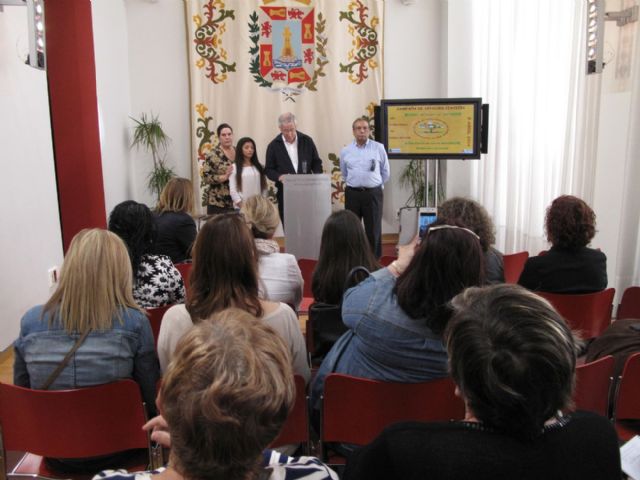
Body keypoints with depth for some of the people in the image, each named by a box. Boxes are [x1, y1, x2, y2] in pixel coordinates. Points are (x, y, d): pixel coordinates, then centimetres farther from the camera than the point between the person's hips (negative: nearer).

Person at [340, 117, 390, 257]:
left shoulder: (379, 148, 0)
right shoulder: (345, 151, 4)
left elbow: (385, 171, 10)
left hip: (373, 194, -1)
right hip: (352, 193, 2)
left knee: (373, 230, 3)